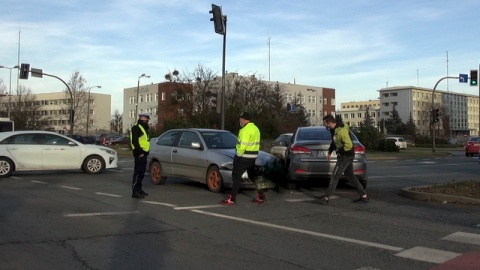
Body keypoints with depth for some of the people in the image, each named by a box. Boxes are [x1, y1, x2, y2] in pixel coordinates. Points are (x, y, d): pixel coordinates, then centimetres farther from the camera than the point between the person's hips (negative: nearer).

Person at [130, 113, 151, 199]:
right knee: (138, 172, -10)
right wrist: (140, 152, -22)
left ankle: (139, 189, 22)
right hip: (139, 154, -10)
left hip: (143, 154, 10)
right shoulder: (136, 128, -10)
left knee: (141, 172, 14)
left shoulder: (144, 128, 22)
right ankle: (135, 191, -10)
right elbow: (134, 141, -19)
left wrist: (145, 151, 17)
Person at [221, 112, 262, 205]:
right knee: (253, 176, 17)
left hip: (244, 157, -9)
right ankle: (260, 196, 19)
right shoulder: (255, 128, 14)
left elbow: (243, 145, -24)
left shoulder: (245, 130, -17)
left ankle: (232, 199, -2)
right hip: (253, 157, 9)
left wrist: (238, 154, -12)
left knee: (236, 176, -3)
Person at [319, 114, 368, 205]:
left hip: (346, 156, -10)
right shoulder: (334, 129, 4)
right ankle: (364, 196, 21)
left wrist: (339, 151, -17)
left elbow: (349, 145, -29)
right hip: (347, 156, 10)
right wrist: (330, 151, 14)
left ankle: (326, 198, 5)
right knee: (350, 176, 15)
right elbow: (334, 141, 20)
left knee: (335, 176, -3)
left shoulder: (341, 131, -27)